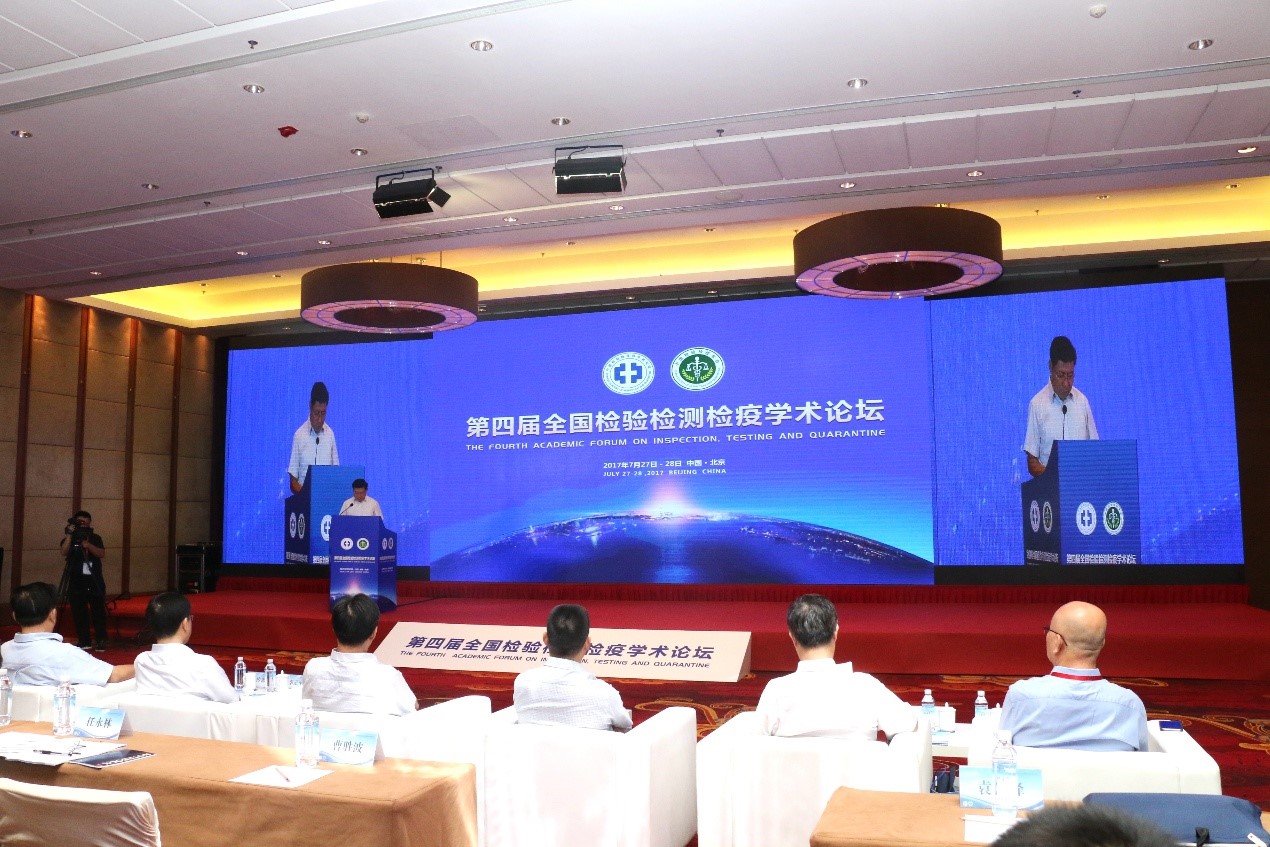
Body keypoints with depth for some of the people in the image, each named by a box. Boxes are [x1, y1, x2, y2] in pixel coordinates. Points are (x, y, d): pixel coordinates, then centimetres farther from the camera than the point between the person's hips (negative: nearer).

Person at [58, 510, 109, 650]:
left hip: (95, 581, 0)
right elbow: (64, 552, -14)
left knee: (98, 611, -2)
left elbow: (102, 554, -6)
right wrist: (69, 534, -19)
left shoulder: (95, 538, 8)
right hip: (76, 582, 0)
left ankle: (101, 641, 3)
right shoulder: (69, 539, 6)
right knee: (79, 613, 1)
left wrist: (88, 546, -20)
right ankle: (84, 641, 10)